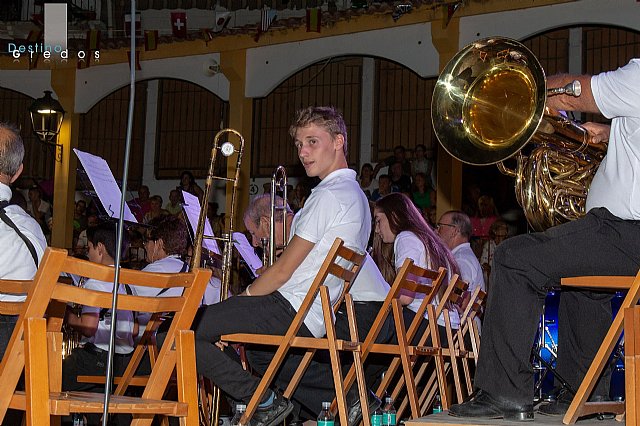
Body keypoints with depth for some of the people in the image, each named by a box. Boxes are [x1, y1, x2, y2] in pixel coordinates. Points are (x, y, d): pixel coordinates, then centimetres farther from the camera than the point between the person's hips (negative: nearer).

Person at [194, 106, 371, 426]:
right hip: (313, 318, 11)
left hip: (290, 310, -11)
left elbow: (284, 269, -14)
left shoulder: (330, 195, -13)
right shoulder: (355, 196, 20)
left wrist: (245, 295, 1)